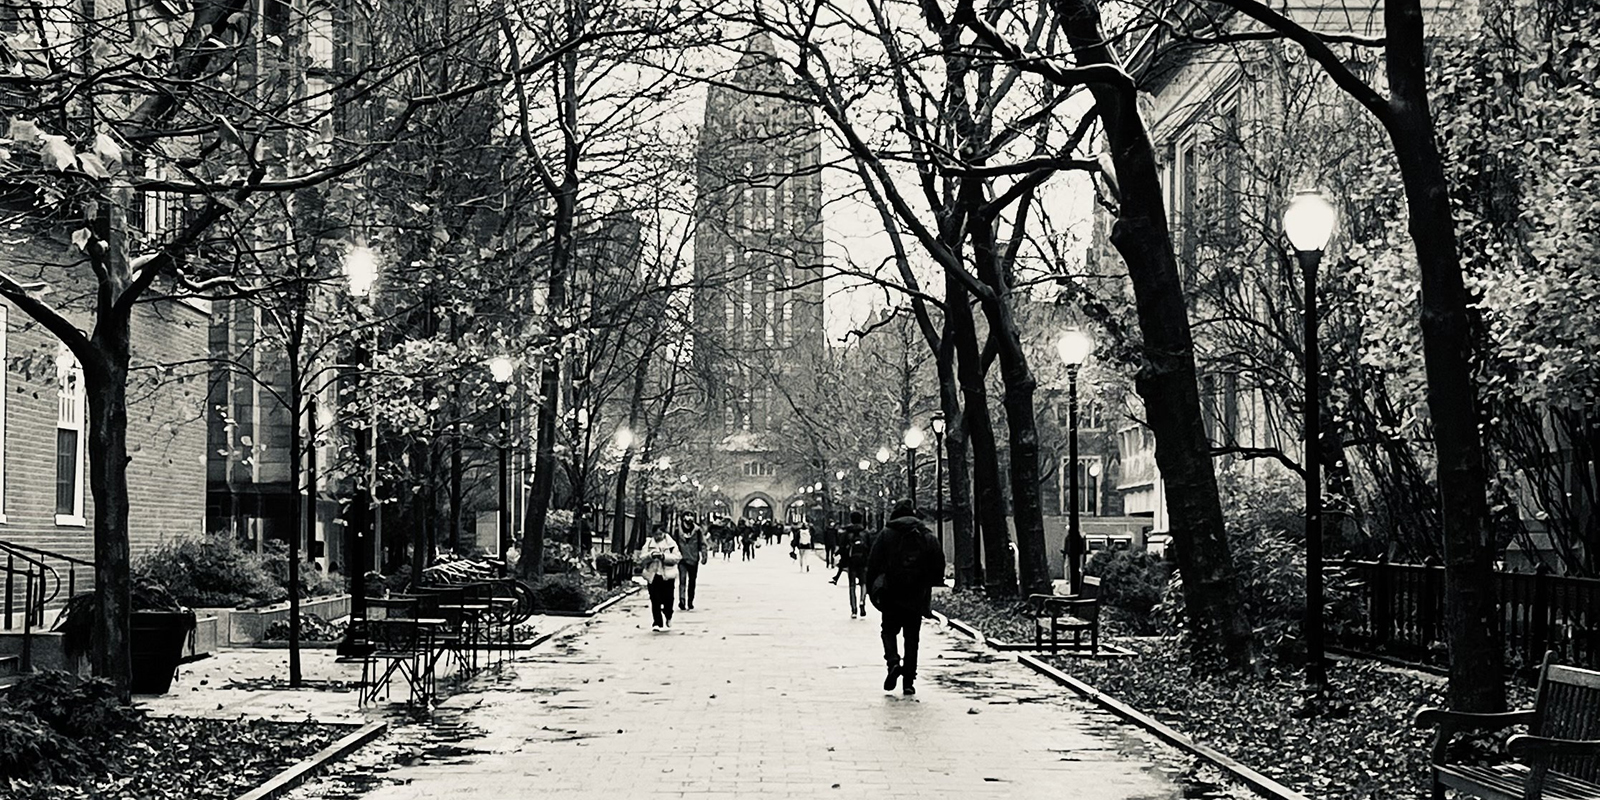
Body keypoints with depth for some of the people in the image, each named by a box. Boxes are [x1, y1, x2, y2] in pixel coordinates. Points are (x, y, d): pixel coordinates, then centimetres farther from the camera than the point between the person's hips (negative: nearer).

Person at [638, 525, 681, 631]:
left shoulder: (671, 543, 2)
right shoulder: (648, 543, 7)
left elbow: (676, 558, -7)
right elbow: (642, 558, 1)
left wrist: (663, 556, -21)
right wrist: (650, 555, -18)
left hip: (667, 575, -1)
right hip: (652, 575, 1)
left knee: (667, 599, 4)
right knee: (655, 600, -2)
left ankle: (668, 617, 32)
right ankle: (657, 623, 4)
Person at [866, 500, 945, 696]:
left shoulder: (886, 534, -2)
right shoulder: (927, 536, 4)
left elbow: (873, 563, -4)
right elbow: (939, 564, 4)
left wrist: (871, 589, 3)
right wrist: (930, 585, 16)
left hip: (891, 594, -2)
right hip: (917, 597, 2)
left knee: (889, 630, 14)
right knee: (912, 636, 9)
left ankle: (893, 660, -14)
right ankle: (909, 680, 5)